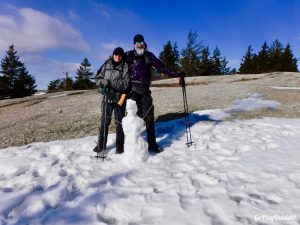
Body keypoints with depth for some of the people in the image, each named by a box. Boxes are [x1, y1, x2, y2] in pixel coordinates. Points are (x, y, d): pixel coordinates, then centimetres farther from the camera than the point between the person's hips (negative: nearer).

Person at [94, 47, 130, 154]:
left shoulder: (125, 67, -5)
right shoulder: (106, 65, 4)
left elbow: (125, 84, -14)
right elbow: (98, 78, 7)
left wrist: (110, 82, -21)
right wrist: (102, 82, -15)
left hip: (119, 99, -2)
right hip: (107, 98, 2)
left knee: (119, 123, 9)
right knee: (104, 122, 9)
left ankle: (120, 145, 23)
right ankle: (101, 144, 25)